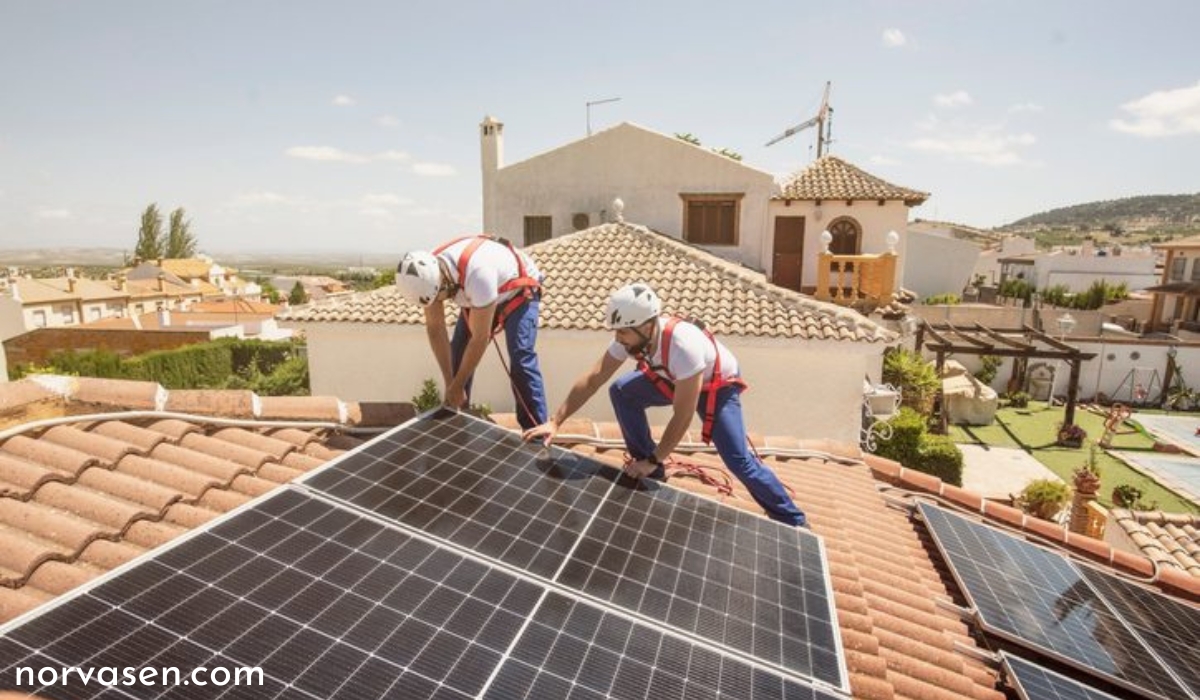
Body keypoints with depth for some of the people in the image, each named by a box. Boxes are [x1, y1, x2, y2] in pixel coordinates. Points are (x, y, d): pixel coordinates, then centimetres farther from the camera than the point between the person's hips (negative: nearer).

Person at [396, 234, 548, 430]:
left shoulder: (477, 274, -44)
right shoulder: (427, 274, -23)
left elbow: (480, 338, -35)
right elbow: (435, 329, -14)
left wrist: (457, 386, -24)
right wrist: (450, 385, -15)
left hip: (518, 292, -6)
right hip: (479, 298, 7)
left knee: (521, 361, -21)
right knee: (457, 355, 1)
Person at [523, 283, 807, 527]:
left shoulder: (683, 345, -43)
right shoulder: (631, 335, -24)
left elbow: (682, 417, -36)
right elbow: (592, 379, -19)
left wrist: (653, 460, -29)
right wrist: (555, 422, -23)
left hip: (717, 385, -6)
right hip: (673, 379, 6)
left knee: (739, 460, -16)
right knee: (621, 391, -10)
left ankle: (793, 521, 7)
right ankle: (651, 474, 4)